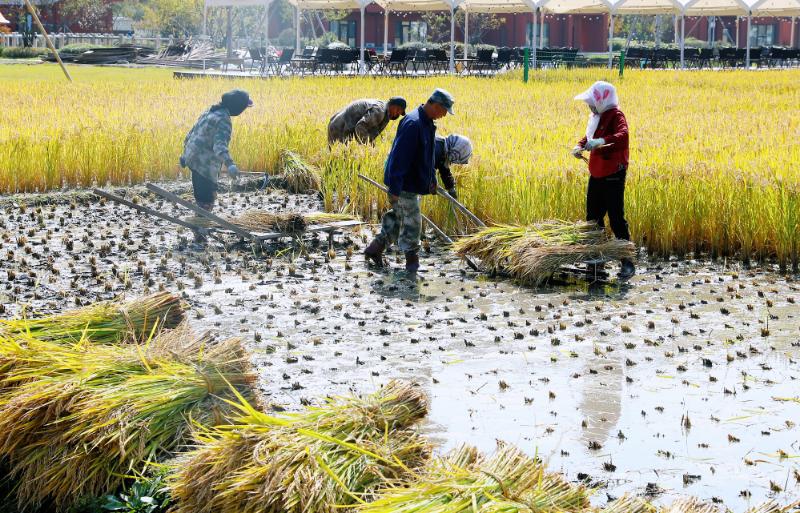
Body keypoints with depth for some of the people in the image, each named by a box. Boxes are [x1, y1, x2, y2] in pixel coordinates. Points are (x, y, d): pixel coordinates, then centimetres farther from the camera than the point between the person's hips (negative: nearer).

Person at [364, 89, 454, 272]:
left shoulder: (427, 123, 8)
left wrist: (432, 179, 22)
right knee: (412, 221, -1)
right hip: (402, 183, -10)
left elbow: (428, 154, 23)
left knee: (398, 217, 17)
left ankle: (375, 248, 25)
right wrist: (394, 189, -27)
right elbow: (399, 157, -26)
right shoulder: (412, 123, -24)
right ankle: (412, 260, 11)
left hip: (414, 182, 10)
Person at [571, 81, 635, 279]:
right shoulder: (596, 117, 14)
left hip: (613, 175, -9)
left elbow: (622, 136, -31)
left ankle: (628, 263, -4)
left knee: (616, 219, -9)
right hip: (596, 174, 9)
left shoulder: (615, 116, -13)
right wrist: (580, 145, 7)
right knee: (593, 218, 13)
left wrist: (602, 141, -45)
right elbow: (589, 136, 28)